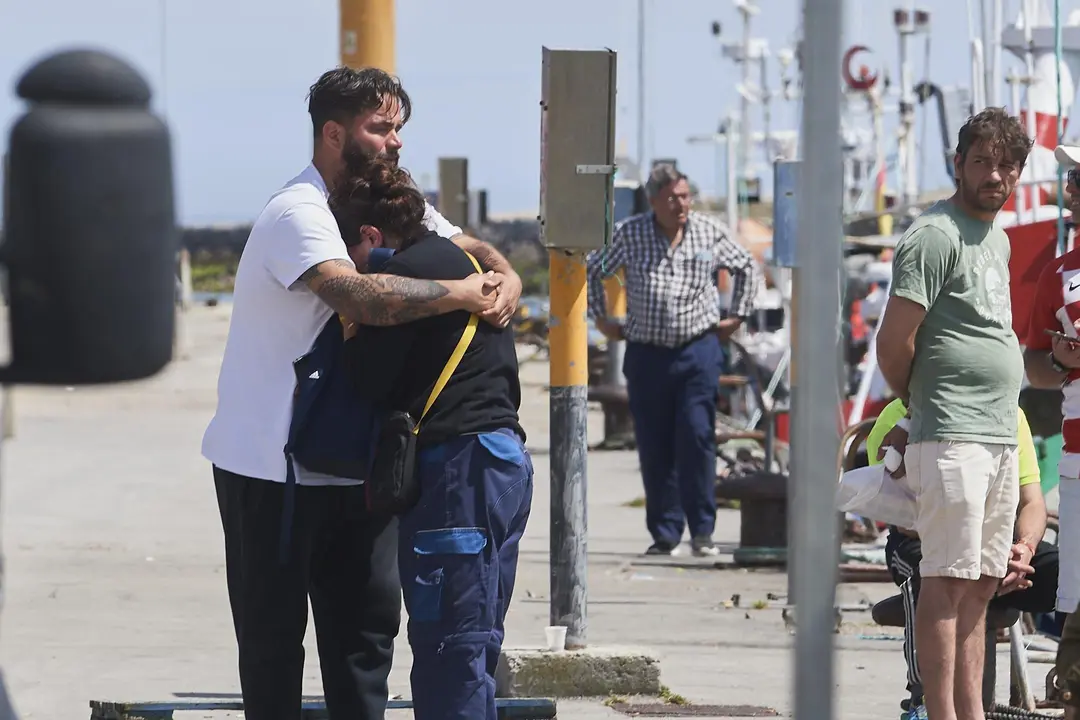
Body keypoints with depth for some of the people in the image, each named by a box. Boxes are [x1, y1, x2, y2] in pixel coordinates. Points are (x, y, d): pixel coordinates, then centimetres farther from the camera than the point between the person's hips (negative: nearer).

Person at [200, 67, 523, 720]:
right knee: (274, 631, 0)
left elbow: (468, 247, 12)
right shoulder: (297, 214, -18)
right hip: (271, 464, -8)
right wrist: (463, 293, -28)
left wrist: (505, 277, -12)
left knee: (369, 619, 8)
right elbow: (363, 298, -34)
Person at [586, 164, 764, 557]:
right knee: (654, 448, 1)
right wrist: (601, 318, 13)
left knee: (697, 438, -10)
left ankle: (702, 531, -4)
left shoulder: (710, 231, 4)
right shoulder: (630, 233, 2)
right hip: (646, 352, 1)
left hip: (699, 351, -1)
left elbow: (747, 268, 19)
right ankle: (664, 535, 9)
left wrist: (737, 316, 14)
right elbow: (593, 270, 17)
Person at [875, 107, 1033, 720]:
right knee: (949, 581, -9)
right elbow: (894, 342, -13)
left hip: (1000, 438, 9)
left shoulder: (998, 239, 19)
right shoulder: (936, 235, -10)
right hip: (952, 438, -9)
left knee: (982, 584, 10)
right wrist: (920, 404, 0)